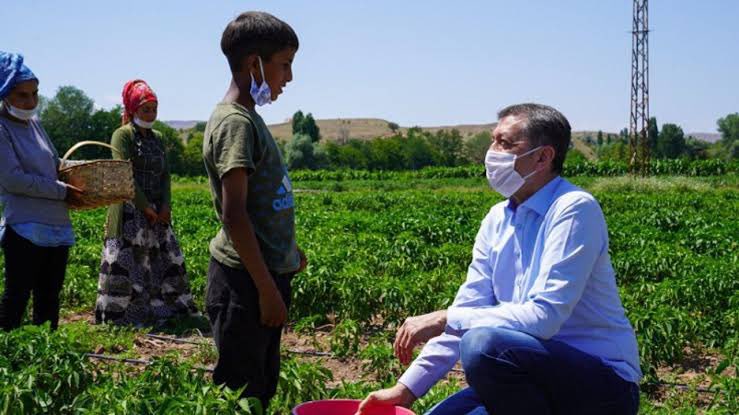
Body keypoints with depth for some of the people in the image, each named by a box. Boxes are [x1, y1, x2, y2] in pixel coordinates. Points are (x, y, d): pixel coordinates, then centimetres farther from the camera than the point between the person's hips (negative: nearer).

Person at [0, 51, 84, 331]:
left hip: (58, 227, 8)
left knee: (49, 298, 14)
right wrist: (62, 191, -12)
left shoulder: (34, 124, 15)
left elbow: (55, 163, 24)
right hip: (25, 230, -8)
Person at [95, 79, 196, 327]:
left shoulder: (157, 138, 15)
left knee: (167, 258, 10)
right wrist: (145, 207, -14)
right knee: (125, 261, -5)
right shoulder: (122, 135, -5)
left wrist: (166, 206, -5)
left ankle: (172, 307, 22)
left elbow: (165, 174, 10)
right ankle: (115, 315, 4)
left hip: (157, 211, 7)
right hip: (130, 211, -7)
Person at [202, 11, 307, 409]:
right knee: (242, 390, -1)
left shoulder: (249, 118, 14)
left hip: (264, 274, 10)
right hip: (245, 282, -10)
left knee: (263, 384, 17)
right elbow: (234, 215, -21)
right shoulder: (235, 122, -16)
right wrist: (267, 287, -19)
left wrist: (289, 250, 22)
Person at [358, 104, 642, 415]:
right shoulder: (497, 219, 6)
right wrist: (407, 388, 0)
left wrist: (442, 319, -23)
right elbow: (468, 311, 6)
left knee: (484, 344, -31)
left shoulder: (574, 210, -17)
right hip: (542, 377, 7)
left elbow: (544, 316, -26)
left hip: (605, 384, -7)